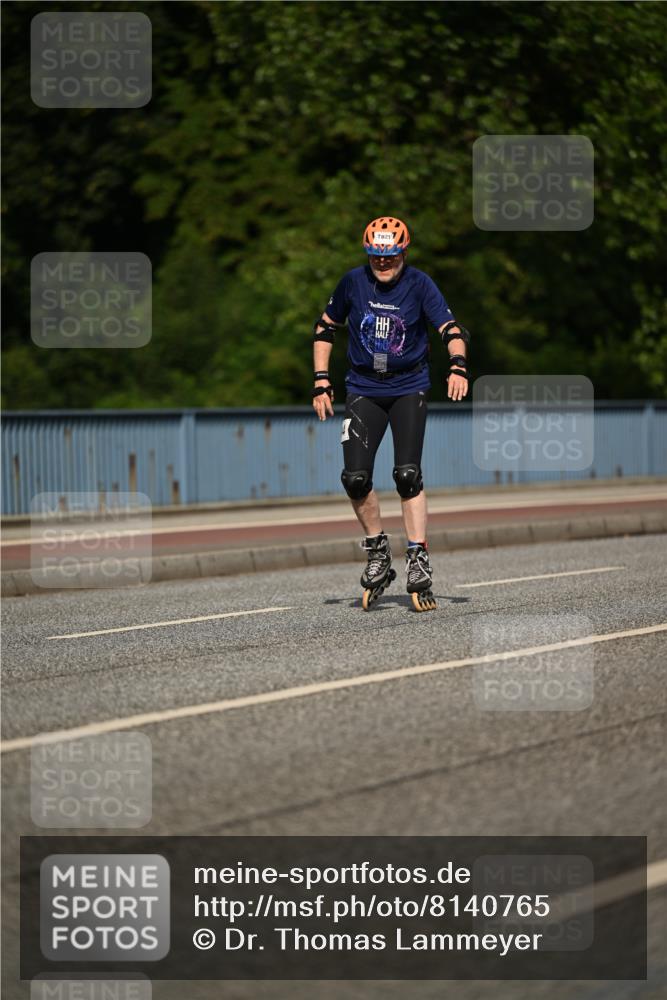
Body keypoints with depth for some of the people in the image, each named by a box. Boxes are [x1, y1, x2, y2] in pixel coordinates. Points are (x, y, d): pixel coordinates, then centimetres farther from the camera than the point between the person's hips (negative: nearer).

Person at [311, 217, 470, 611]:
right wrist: (321, 381, 1)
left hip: (409, 389, -2)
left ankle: (419, 560, -9)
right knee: (355, 478, -10)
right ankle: (378, 553, 10)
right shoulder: (353, 282, -4)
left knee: (408, 475, -14)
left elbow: (451, 328, -17)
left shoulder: (419, 284, -9)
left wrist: (458, 365, -36)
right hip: (364, 390, 2)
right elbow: (325, 328, 8)